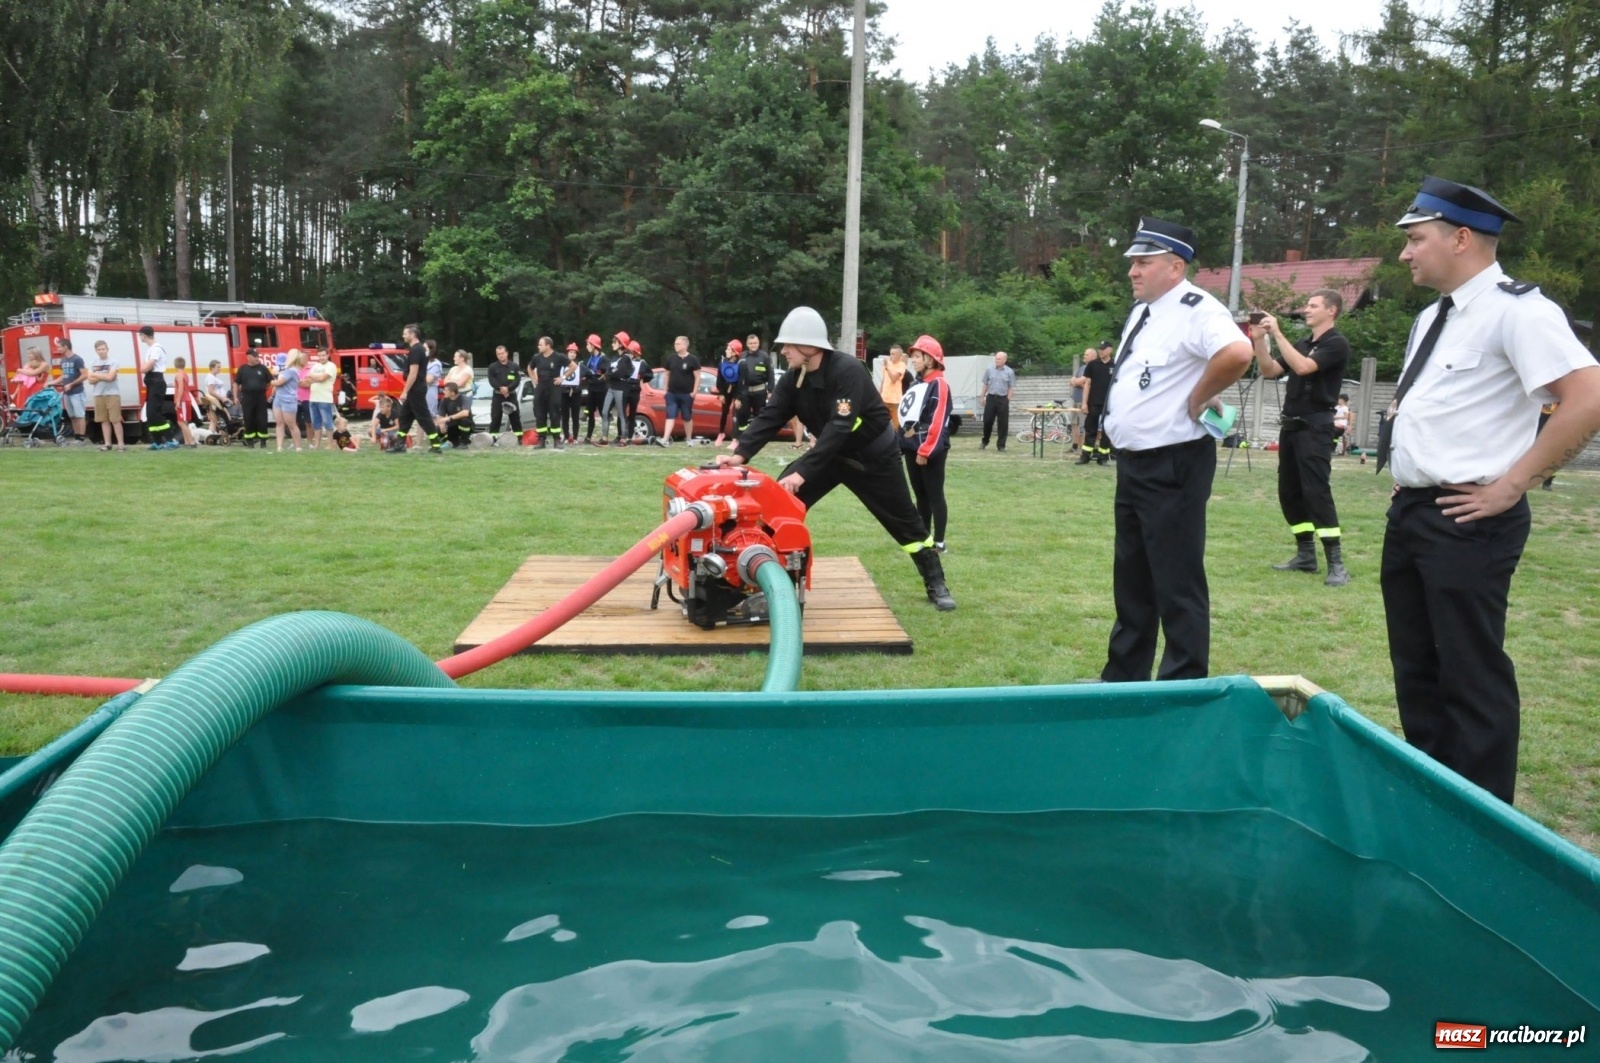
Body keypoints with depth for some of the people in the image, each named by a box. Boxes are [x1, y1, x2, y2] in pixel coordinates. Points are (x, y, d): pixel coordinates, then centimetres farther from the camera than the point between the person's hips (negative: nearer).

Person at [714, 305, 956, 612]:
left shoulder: (847, 370, -31)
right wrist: (741, 453, -33)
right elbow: (770, 417, -15)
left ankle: (936, 585, 20)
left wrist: (802, 471, -45)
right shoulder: (793, 378, -10)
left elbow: (839, 426, -39)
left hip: (874, 454, -6)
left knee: (905, 522, 3)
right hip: (832, 453, 6)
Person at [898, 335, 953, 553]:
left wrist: (926, 450, -21)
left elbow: (938, 422, -19)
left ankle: (939, 542, 3)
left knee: (934, 495, -2)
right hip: (912, 447, 9)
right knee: (921, 495, 13)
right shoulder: (916, 384, 16)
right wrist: (904, 442, 11)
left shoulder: (939, 384, -12)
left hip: (930, 449, -8)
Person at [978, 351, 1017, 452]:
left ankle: (1001, 445, 7)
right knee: (987, 421, 4)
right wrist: (982, 397, 7)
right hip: (991, 398, 1)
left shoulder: (1009, 372, -1)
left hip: (1003, 399, -1)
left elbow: (1011, 388, 1)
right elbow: (985, 385, 10)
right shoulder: (989, 370, 4)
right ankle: (985, 441, 23)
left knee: (1003, 423, 0)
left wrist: (1007, 400, -5)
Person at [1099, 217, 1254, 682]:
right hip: (1132, 463, 10)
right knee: (1131, 580, 17)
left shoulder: (1196, 310, -16)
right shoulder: (1140, 311, 14)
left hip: (1173, 466, -10)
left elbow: (1237, 352, -36)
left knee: (1177, 583, -2)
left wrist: (1197, 399, -22)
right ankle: (1123, 678, 29)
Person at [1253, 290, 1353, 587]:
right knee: (1289, 491, 9)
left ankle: (1336, 563, -13)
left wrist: (1277, 333, -19)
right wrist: (1260, 339, 0)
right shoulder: (1302, 344, 17)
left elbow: (1302, 367, -21)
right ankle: (1306, 555, 18)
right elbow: (1270, 371, 12)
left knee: (1316, 491, -14)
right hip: (1291, 425, 8)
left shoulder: (1336, 344, -7)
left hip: (1315, 427, -8)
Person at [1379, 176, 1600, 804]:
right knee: (1416, 668, 16)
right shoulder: (1434, 317, 15)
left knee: (1471, 676, -1)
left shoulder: (1515, 309, -14)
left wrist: (1510, 486, -19)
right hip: (1409, 512, 9)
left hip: (1466, 522, -9)